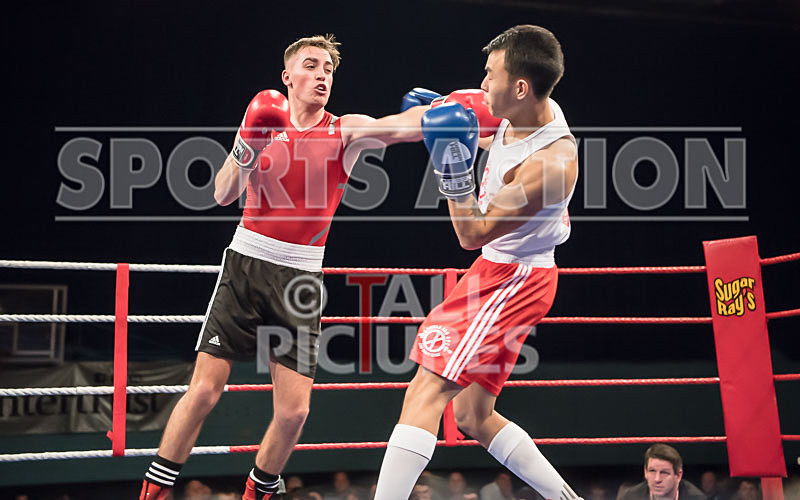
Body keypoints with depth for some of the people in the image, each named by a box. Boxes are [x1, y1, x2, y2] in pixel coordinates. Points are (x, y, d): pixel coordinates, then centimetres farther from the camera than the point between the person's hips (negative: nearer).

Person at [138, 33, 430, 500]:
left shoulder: (347, 132, 0)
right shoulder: (265, 121, 3)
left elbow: (403, 126, -18)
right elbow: (224, 195, -3)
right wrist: (244, 151, -21)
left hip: (301, 277, 1)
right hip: (247, 263, 0)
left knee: (294, 411, -5)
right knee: (204, 391, -7)